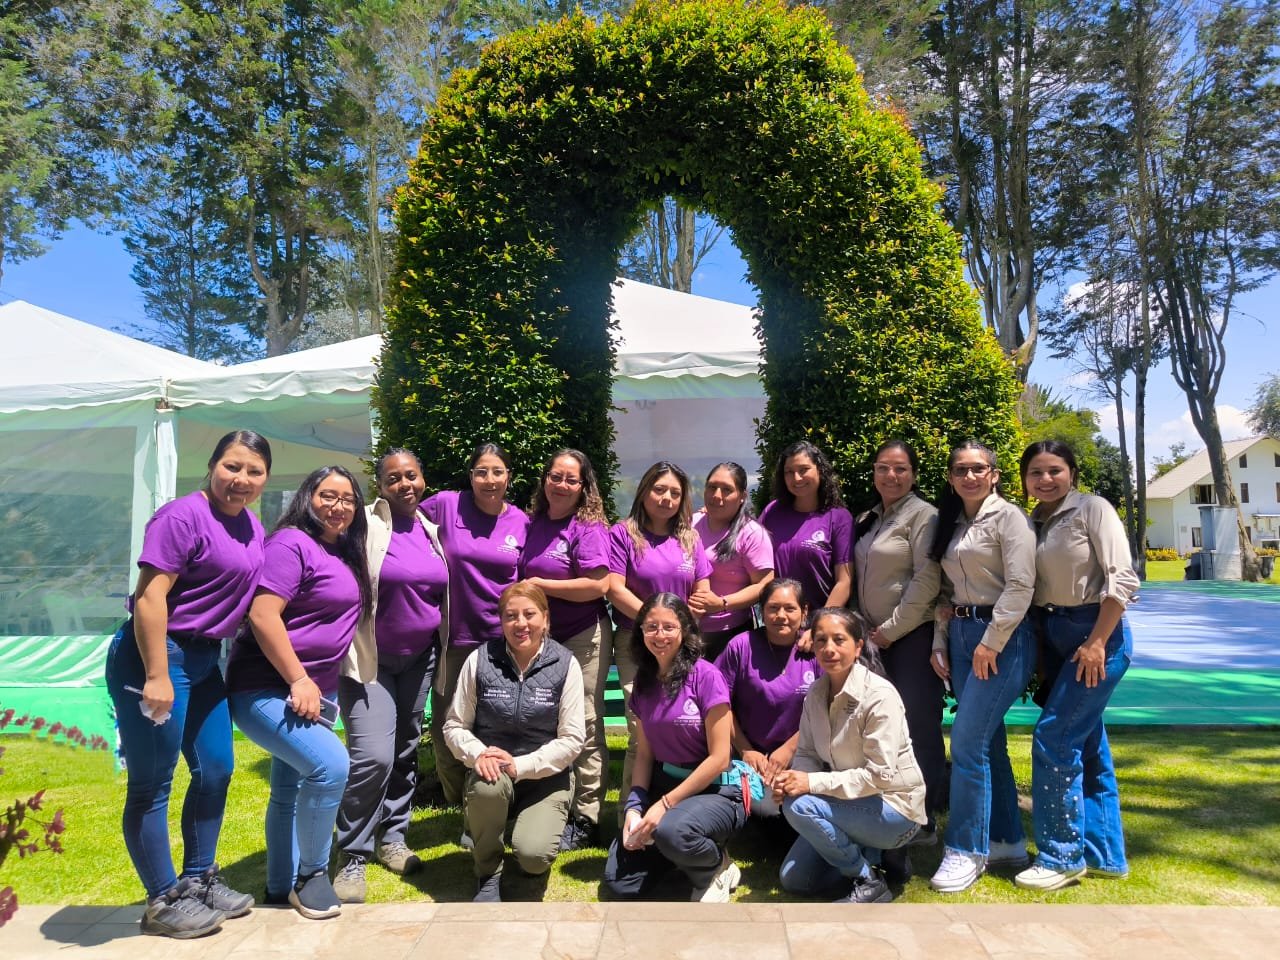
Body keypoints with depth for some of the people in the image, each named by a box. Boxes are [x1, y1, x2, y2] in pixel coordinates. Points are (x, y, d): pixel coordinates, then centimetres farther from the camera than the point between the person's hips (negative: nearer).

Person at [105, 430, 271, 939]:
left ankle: (198, 879, 30)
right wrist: (157, 676, -24)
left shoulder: (253, 528, 9)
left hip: (205, 659, 9)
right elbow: (149, 596, -21)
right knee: (152, 784, 2)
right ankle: (163, 901, 14)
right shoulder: (184, 515, -16)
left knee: (216, 770, 15)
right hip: (156, 655, -9)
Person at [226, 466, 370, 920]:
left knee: (291, 790, 18)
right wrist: (298, 680, -22)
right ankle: (311, 875, -4)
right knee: (331, 763, -23)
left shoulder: (346, 556, 12)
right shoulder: (291, 543, -14)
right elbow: (262, 616, -22)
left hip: (316, 691, 10)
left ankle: (281, 885, 31)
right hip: (266, 688, -9)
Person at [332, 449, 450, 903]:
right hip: (370, 658, -5)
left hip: (418, 658, 6)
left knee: (406, 750, 13)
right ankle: (353, 857, 3)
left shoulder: (432, 529, 6)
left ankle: (393, 838, 31)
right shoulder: (365, 525, -12)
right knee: (373, 756, -15)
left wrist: (443, 650, 17)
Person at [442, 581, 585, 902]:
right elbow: (454, 726, 0)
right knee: (488, 786, -35)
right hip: (493, 769, 1)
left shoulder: (564, 664, -8)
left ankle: (538, 827, 15)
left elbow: (572, 740, -9)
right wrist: (478, 754, -21)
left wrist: (521, 766, -20)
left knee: (534, 856, -24)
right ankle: (488, 873, -6)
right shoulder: (480, 660, -5)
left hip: (546, 776, -1)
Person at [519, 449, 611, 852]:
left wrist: (542, 586, -15)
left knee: (584, 728, 2)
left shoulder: (587, 527, -11)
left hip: (582, 638, -6)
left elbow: (598, 584, -22)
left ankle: (586, 819, 12)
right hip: (542, 637, 7)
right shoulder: (532, 524, 8)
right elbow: (521, 576, 23)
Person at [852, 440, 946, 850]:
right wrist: (865, 629, 6)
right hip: (876, 637, 7)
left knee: (918, 727, -1)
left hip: (913, 635, -7)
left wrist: (890, 629, -13)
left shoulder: (922, 515, -7)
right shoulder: (867, 520, 14)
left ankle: (923, 821, 10)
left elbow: (926, 581, -14)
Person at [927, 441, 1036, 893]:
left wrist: (990, 643, -17)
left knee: (967, 742, -10)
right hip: (960, 636, 7)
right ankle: (1007, 841, 23)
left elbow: (1020, 586, -15)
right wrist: (939, 643, 7)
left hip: (1002, 636, -7)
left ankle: (966, 850, 2)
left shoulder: (1008, 517, -7)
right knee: (988, 742, 12)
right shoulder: (951, 525, 14)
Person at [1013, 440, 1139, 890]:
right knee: (1087, 745, 13)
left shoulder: (1093, 508, -9)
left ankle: (1061, 856, 3)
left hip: (1096, 635, -7)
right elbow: (1032, 588, 10)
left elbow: (1122, 579, -14)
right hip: (1053, 637, 7)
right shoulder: (1032, 524, 9)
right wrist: (1036, 652, 5)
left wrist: (1096, 643, -18)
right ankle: (1104, 853, 24)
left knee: (1053, 740, -9)